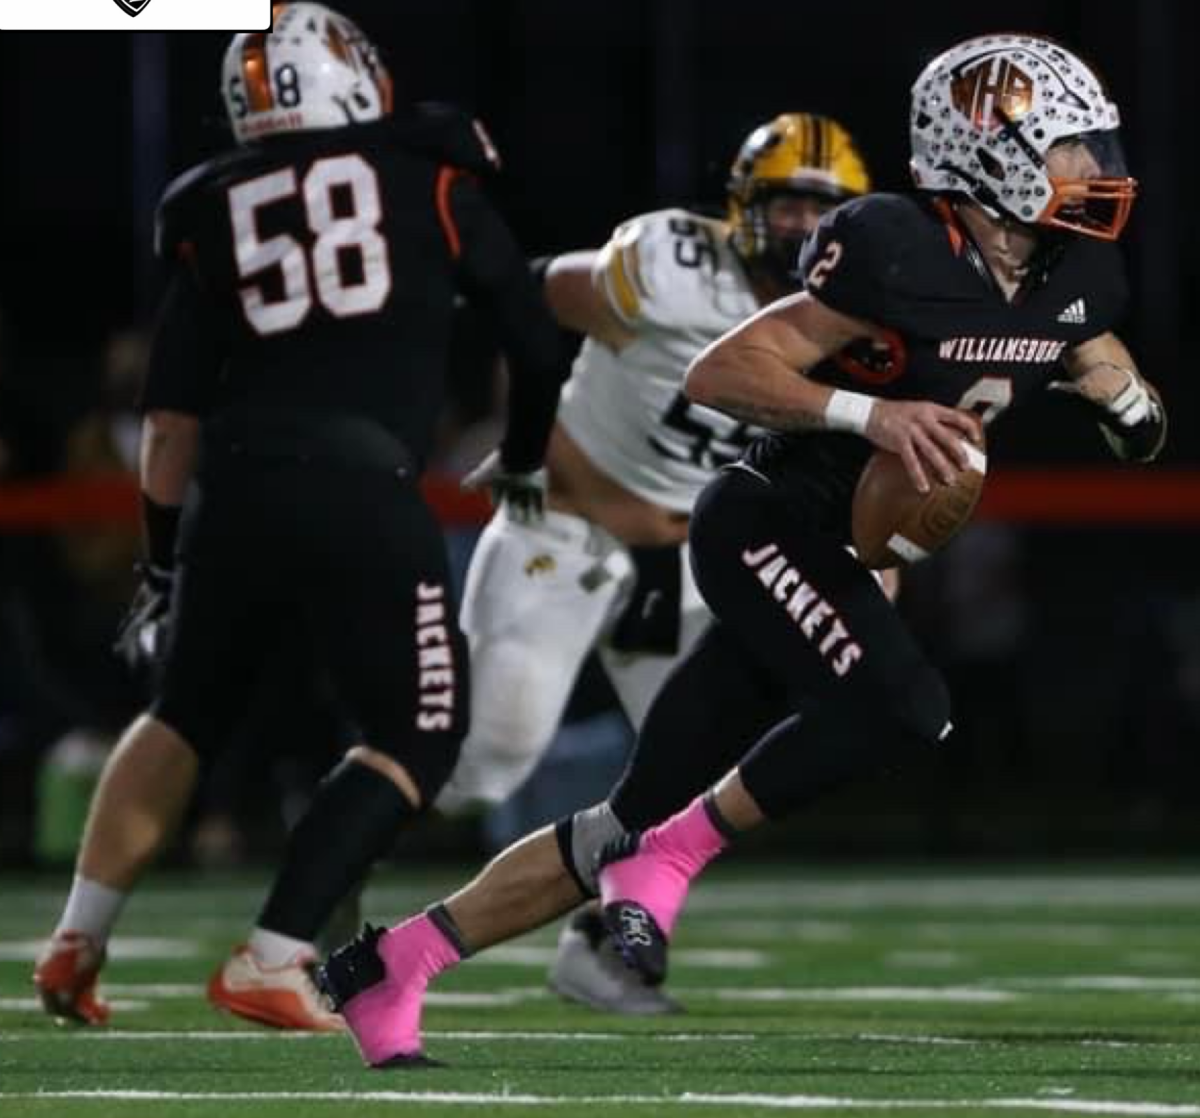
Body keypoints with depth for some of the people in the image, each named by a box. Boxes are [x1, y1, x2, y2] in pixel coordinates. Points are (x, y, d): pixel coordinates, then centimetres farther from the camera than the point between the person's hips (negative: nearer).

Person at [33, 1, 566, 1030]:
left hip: (234, 483, 4)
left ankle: (76, 943, 20)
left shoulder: (213, 214, 16)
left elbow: (174, 415, 14)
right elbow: (535, 339, 17)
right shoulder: (427, 176, 11)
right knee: (414, 739, 8)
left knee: (187, 715, 24)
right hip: (361, 490, -4)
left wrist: (165, 560, 25)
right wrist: (523, 459, 35)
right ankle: (272, 964, -3)